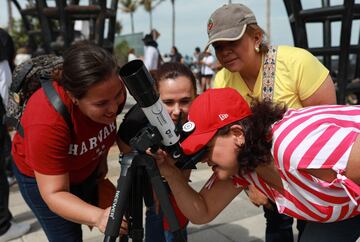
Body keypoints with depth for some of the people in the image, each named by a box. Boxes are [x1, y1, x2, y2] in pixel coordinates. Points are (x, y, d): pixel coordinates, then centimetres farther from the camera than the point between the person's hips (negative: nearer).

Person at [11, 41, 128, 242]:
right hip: (41, 176, -5)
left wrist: (102, 160, 3)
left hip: (87, 167, 5)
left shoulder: (113, 90, -26)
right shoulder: (47, 122, -41)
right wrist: (99, 217, -50)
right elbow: (54, 193, -35)